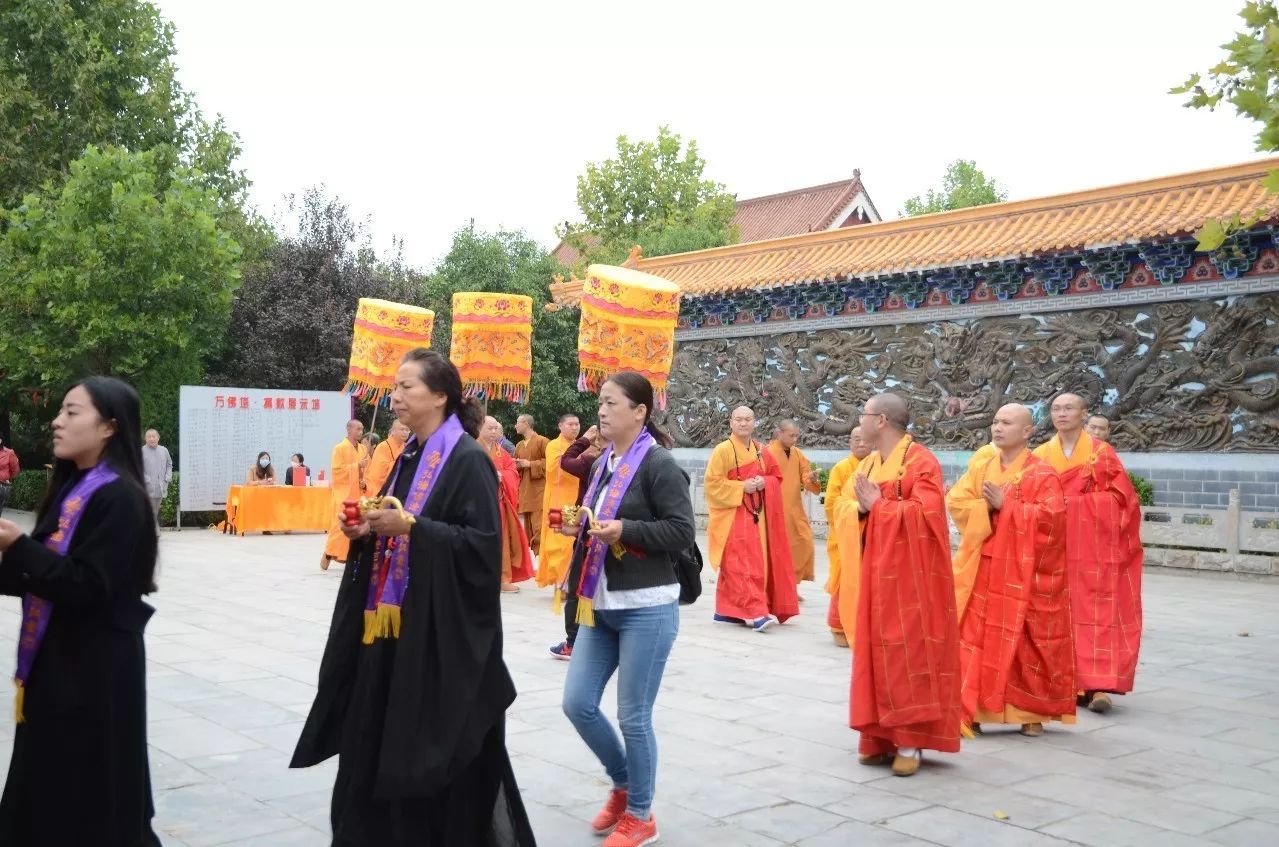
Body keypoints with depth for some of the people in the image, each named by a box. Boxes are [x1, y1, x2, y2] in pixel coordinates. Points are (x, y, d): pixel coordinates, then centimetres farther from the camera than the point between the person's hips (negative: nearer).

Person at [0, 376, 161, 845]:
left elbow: (85, 586, -23)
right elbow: (45, 575, 14)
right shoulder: (73, 487, 11)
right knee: (48, 792, 17)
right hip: (57, 659, 9)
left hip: (96, 667, -9)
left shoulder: (119, 496, -18)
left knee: (93, 797, 3)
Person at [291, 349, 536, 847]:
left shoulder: (468, 459, -12)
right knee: (378, 743, 11)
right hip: (393, 621, 8)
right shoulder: (409, 456, 14)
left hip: (441, 628, -8)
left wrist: (410, 526, -23)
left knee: (438, 750, -1)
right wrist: (367, 530, 1)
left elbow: (483, 543, -19)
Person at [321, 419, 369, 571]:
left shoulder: (363, 449, 10)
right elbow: (336, 471, -14)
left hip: (358, 493, 6)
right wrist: (356, 465, -18)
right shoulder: (340, 448, -7)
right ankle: (328, 554, 5)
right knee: (342, 524, -9)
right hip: (343, 493, -6)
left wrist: (364, 482, -4)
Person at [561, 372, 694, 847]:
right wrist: (581, 525, 3)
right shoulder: (604, 464, 11)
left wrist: (625, 530, -23)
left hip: (646, 609, -7)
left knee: (634, 716, 1)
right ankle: (623, 784, 31)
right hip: (601, 606, 8)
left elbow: (682, 532, -16)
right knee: (577, 703, 6)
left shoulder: (659, 463, -11)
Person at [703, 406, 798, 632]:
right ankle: (755, 612, -20)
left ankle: (728, 610, 18)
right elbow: (712, 483, -12)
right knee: (741, 565, -14)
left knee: (757, 563, 8)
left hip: (756, 515, 7)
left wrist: (764, 482, -5)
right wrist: (742, 487, -18)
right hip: (732, 515, -7)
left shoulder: (761, 452, 11)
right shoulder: (722, 450, -8)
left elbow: (776, 477, 17)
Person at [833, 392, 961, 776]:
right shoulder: (867, 465, 14)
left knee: (908, 653, -5)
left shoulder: (921, 460, -10)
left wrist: (879, 505, -17)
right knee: (876, 653, 8)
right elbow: (842, 510, 9)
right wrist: (860, 507, -12)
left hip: (909, 576, -7)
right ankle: (880, 735, 15)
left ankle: (910, 741, 1)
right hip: (875, 575, 7)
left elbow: (926, 513, -21)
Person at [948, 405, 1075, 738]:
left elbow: (1051, 516, -18)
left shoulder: (1042, 473, -6)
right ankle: (971, 709, 7)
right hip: (981, 569, 4)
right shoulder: (981, 464, 9)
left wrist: (1006, 505, -16)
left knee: (1026, 642, 2)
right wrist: (987, 507, -14)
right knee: (975, 638, 2)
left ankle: (1032, 712, 16)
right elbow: (956, 502, 1)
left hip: (1023, 572, -4)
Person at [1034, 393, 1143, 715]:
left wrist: (1080, 502, -13)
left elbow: (1120, 496, -4)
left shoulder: (1102, 453, 1)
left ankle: (1097, 684, -11)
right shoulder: (1040, 456, 8)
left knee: (1096, 611, -8)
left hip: (1095, 548, -3)